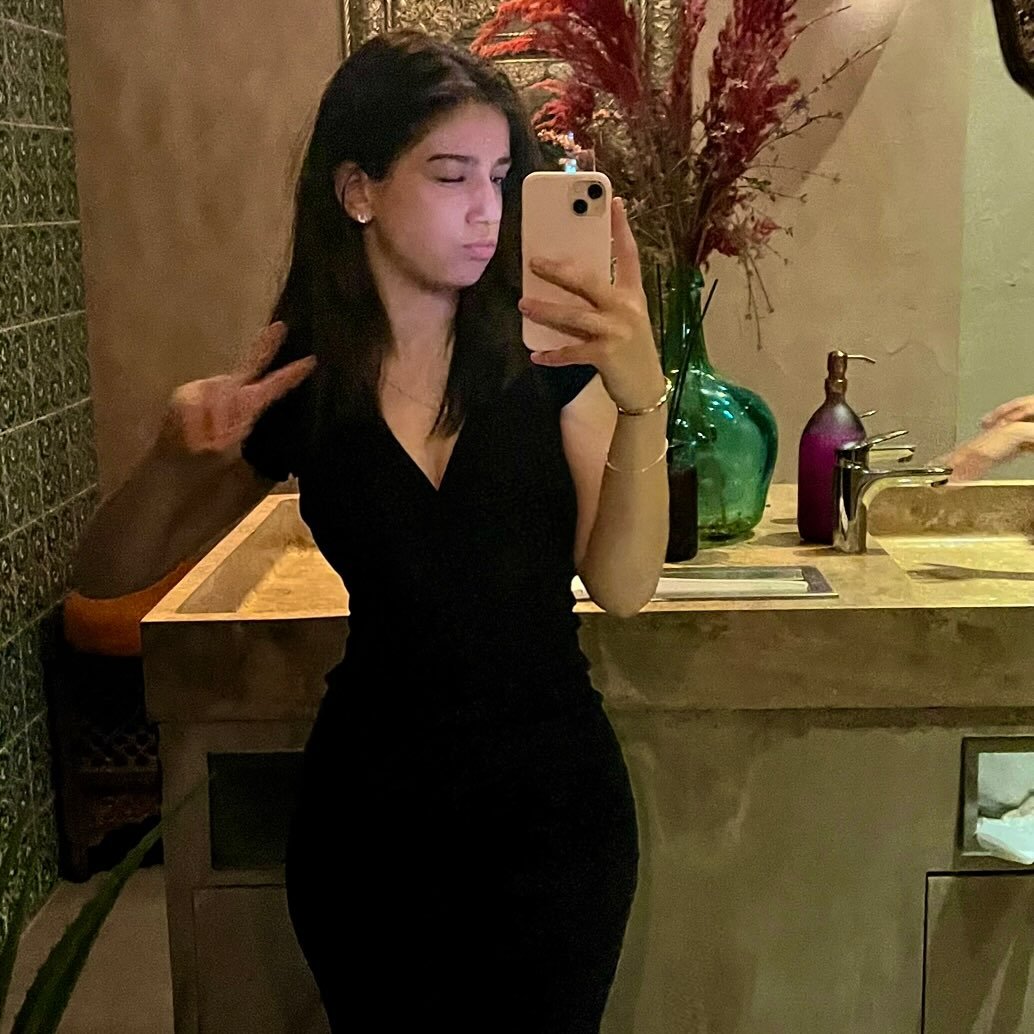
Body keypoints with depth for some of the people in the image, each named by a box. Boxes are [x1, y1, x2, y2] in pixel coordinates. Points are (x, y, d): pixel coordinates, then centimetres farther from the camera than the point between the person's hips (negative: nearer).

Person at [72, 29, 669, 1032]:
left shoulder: (544, 351, -8)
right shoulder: (297, 383, -6)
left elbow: (621, 586, -15)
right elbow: (106, 576, 1)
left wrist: (641, 401, -30)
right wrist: (173, 459, -20)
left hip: (554, 799, 0)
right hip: (370, 806, 1)